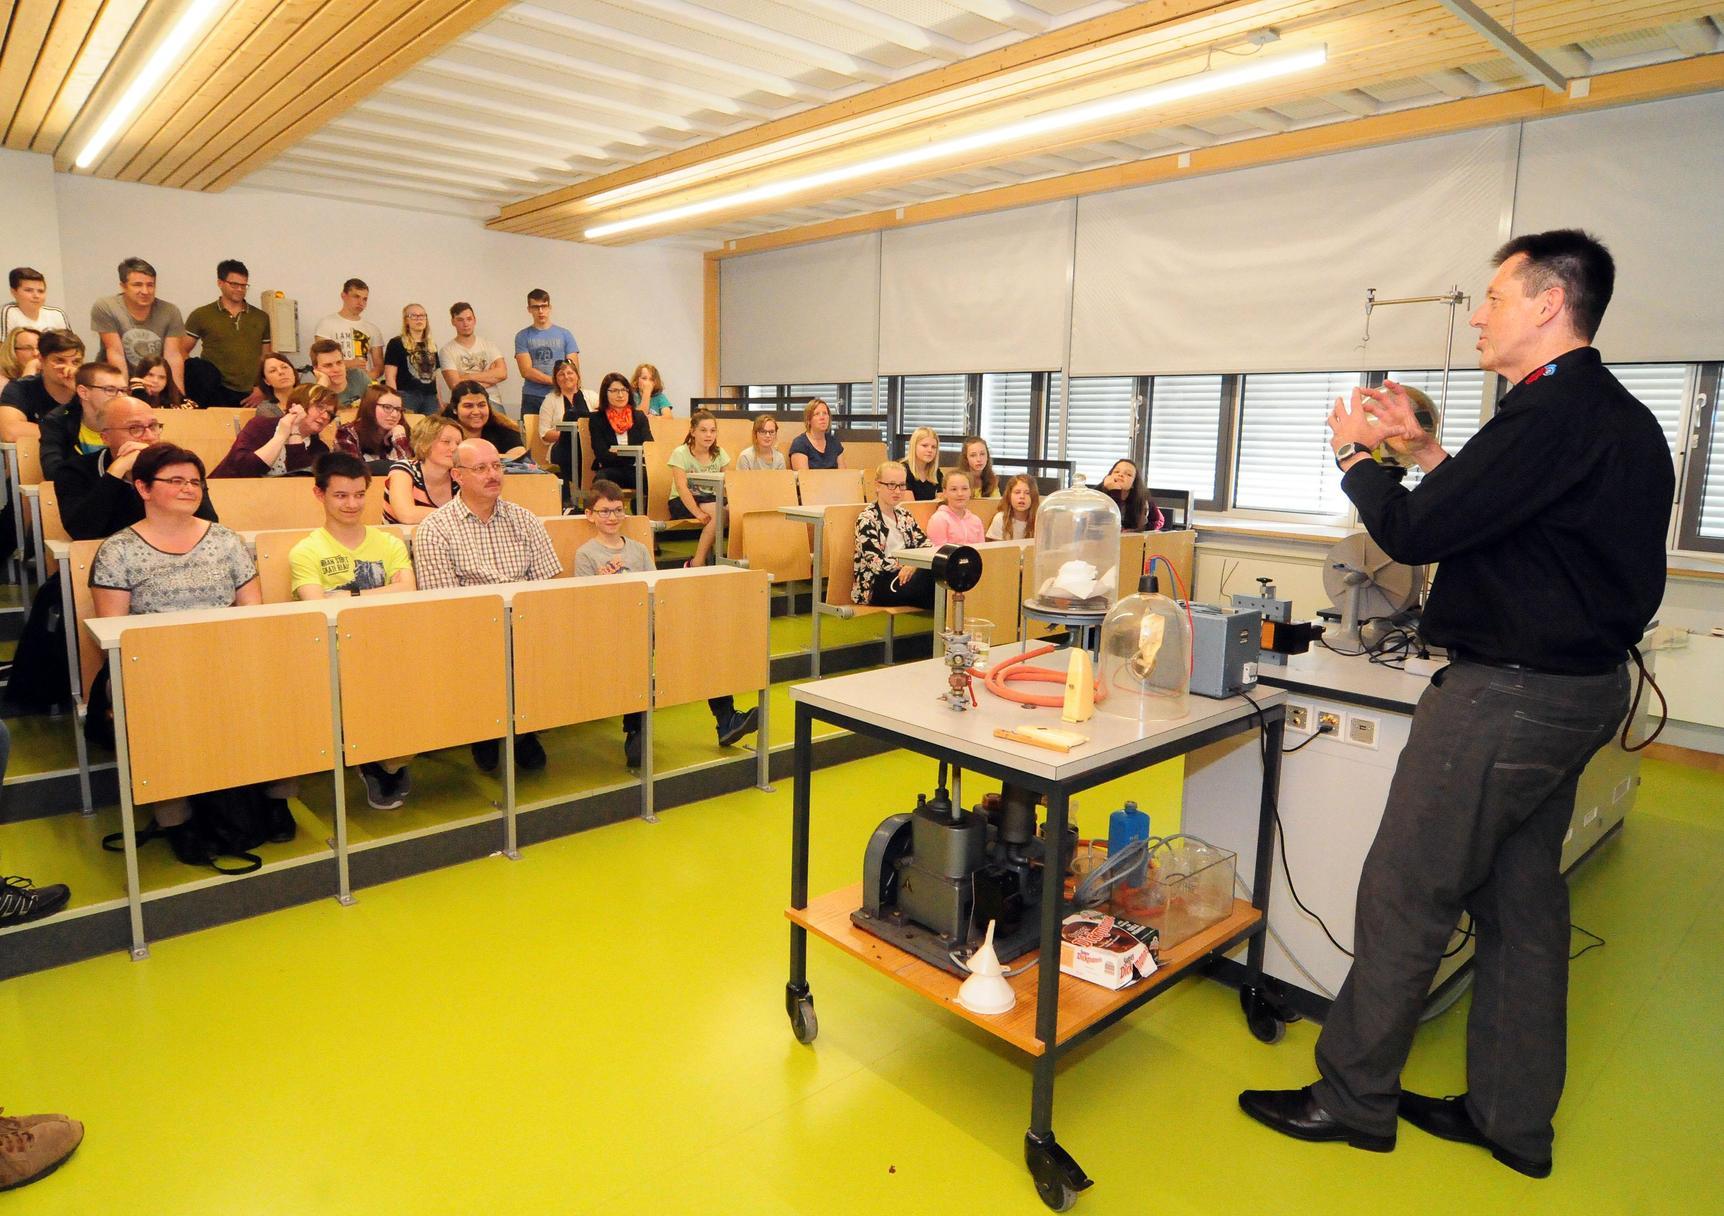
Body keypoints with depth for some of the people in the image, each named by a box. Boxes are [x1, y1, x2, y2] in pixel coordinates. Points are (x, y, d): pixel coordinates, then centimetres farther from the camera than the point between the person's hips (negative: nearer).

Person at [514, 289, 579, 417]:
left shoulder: (565, 335, 8)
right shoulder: (522, 336, 5)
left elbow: (573, 370, 4)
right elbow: (526, 371, -4)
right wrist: (556, 381, -9)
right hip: (532, 398, 0)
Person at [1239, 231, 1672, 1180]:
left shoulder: (1550, 416, -20)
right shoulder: (1621, 420, 13)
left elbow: (1412, 534, -19)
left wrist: (1354, 455, -2)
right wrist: (1422, 451, 15)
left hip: (1508, 694, -10)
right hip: (1580, 683, 10)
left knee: (1405, 896, 1)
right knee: (1522, 900, 16)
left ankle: (1353, 1098, 16)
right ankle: (1513, 1116, 29)